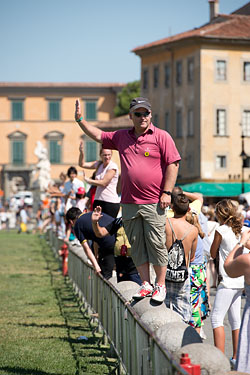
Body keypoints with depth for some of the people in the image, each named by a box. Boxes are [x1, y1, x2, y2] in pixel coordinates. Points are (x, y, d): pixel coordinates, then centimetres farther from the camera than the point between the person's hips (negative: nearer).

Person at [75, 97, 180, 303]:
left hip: (153, 203, -5)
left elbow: (173, 164, -4)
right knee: (137, 245, 6)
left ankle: (161, 286, 5)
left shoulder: (161, 137, -1)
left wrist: (167, 192, -10)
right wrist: (80, 119, 15)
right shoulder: (121, 137, 14)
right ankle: (146, 284, 14)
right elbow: (98, 135, 24)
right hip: (129, 203, 5)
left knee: (156, 243, -4)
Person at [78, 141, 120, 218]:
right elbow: (82, 164, 13)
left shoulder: (113, 166, -10)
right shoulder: (99, 164, 12)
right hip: (98, 200, 7)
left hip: (111, 203, -7)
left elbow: (103, 183, -14)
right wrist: (81, 152, -4)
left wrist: (88, 180, -3)